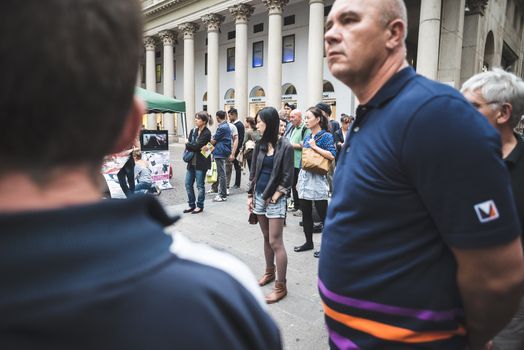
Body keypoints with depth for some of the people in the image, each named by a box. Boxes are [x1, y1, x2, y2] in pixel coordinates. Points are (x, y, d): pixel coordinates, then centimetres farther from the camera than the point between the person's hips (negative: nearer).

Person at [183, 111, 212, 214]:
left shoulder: (206, 133, -13)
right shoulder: (193, 131, 9)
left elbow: (197, 146, -19)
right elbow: (189, 145, 4)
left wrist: (188, 144, -4)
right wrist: (192, 146, -16)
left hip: (201, 163, -7)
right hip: (191, 162, 7)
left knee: (200, 185, 3)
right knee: (188, 184, 10)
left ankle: (200, 206, 18)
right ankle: (191, 205, 25)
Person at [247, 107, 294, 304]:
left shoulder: (285, 146, -10)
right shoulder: (260, 145, 7)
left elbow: (287, 177, -11)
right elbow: (253, 171, 11)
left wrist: (274, 197, -12)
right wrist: (250, 195, 9)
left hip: (275, 199, -6)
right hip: (259, 196, 6)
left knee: (275, 242, -4)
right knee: (266, 239, 15)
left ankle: (281, 286, 4)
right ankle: (269, 272, 32)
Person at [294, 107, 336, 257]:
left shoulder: (326, 136, -7)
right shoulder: (307, 137, 13)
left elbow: (332, 155, -21)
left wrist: (314, 147, -17)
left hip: (317, 179, -7)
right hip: (304, 176, 7)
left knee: (323, 214, 0)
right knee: (306, 213, 12)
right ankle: (309, 242, 25)